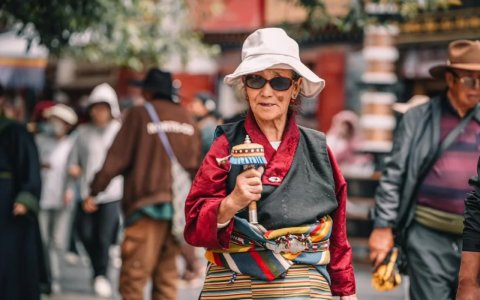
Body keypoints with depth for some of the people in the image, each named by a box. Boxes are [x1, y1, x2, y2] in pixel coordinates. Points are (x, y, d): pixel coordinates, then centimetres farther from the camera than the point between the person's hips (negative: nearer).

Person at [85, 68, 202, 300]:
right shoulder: (187, 119, 12)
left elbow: (117, 159, -4)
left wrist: (94, 191, 3)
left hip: (147, 203, -5)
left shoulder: (140, 115, -2)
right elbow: (197, 165, 16)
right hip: (179, 208, 5)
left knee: (132, 278, -4)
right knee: (167, 278, 8)